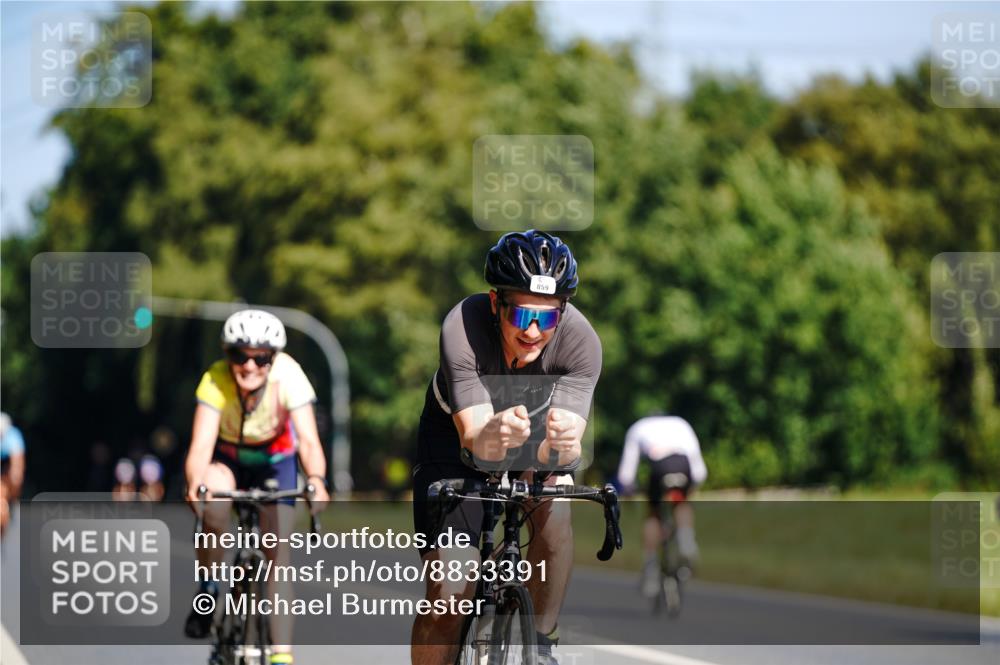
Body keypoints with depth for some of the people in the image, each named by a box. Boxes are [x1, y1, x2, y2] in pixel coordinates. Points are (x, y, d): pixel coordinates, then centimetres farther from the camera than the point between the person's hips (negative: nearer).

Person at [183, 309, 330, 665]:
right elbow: (201, 445, -38)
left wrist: (316, 479, -57)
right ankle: (208, 589, -9)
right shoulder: (216, 381, -31)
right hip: (227, 458, -1)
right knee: (214, 507, -34)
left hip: (275, 460, 1)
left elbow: (308, 439, -37)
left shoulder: (288, 376, -31)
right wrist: (195, 484, -59)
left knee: (278, 553, -10)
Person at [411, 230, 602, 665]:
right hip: (457, 435, -2)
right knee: (450, 592, -12)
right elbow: (473, 436, -44)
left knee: (554, 518, -29)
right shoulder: (463, 327, -37)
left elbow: (568, 434, -41)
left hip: (536, 437, 2)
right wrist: (491, 436, -67)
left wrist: (561, 443, -65)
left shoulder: (580, 340, -32)